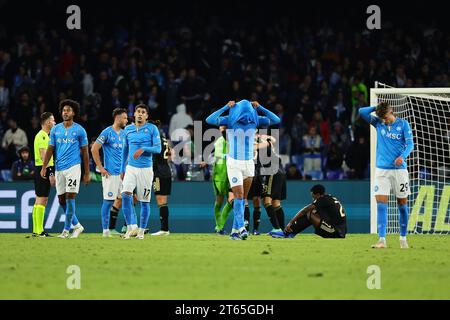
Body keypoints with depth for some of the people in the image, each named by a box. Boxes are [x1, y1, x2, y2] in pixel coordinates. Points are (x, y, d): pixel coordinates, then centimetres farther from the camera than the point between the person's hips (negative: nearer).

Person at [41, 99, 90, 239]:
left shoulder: (79, 130, 1)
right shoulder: (55, 129, 10)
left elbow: (85, 152, 4)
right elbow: (50, 149, 11)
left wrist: (87, 173, 2)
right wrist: (44, 167, 0)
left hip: (73, 167, -4)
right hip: (59, 168, 4)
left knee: (70, 197, -12)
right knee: (62, 199, 6)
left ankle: (66, 230, -8)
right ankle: (77, 225, 21)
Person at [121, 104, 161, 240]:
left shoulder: (152, 129, -1)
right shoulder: (128, 129, 10)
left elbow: (158, 148, -6)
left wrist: (143, 149, -21)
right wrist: (122, 170, 17)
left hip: (146, 169, -2)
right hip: (131, 168, 2)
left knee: (144, 201, 1)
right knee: (125, 195, -18)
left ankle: (141, 230, 12)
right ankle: (131, 226, -15)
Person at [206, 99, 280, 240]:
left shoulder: (255, 120, -4)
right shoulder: (230, 120, -13)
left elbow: (276, 120, -8)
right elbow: (209, 120, -26)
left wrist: (259, 108, -14)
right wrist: (226, 107, -26)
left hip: (248, 164, 4)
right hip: (234, 164, -4)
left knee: (243, 197, 7)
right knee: (239, 196, -15)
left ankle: (235, 231, 14)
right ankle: (241, 228, -19)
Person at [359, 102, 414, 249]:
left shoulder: (403, 124, -1)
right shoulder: (378, 122, 6)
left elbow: (410, 143, -7)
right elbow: (362, 112, -1)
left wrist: (403, 156, -24)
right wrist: (377, 107, -4)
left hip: (399, 168, -1)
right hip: (382, 169, 1)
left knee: (402, 204, 5)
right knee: (381, 204, -9)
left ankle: (403, 239, 17)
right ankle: (382, 240, -12)